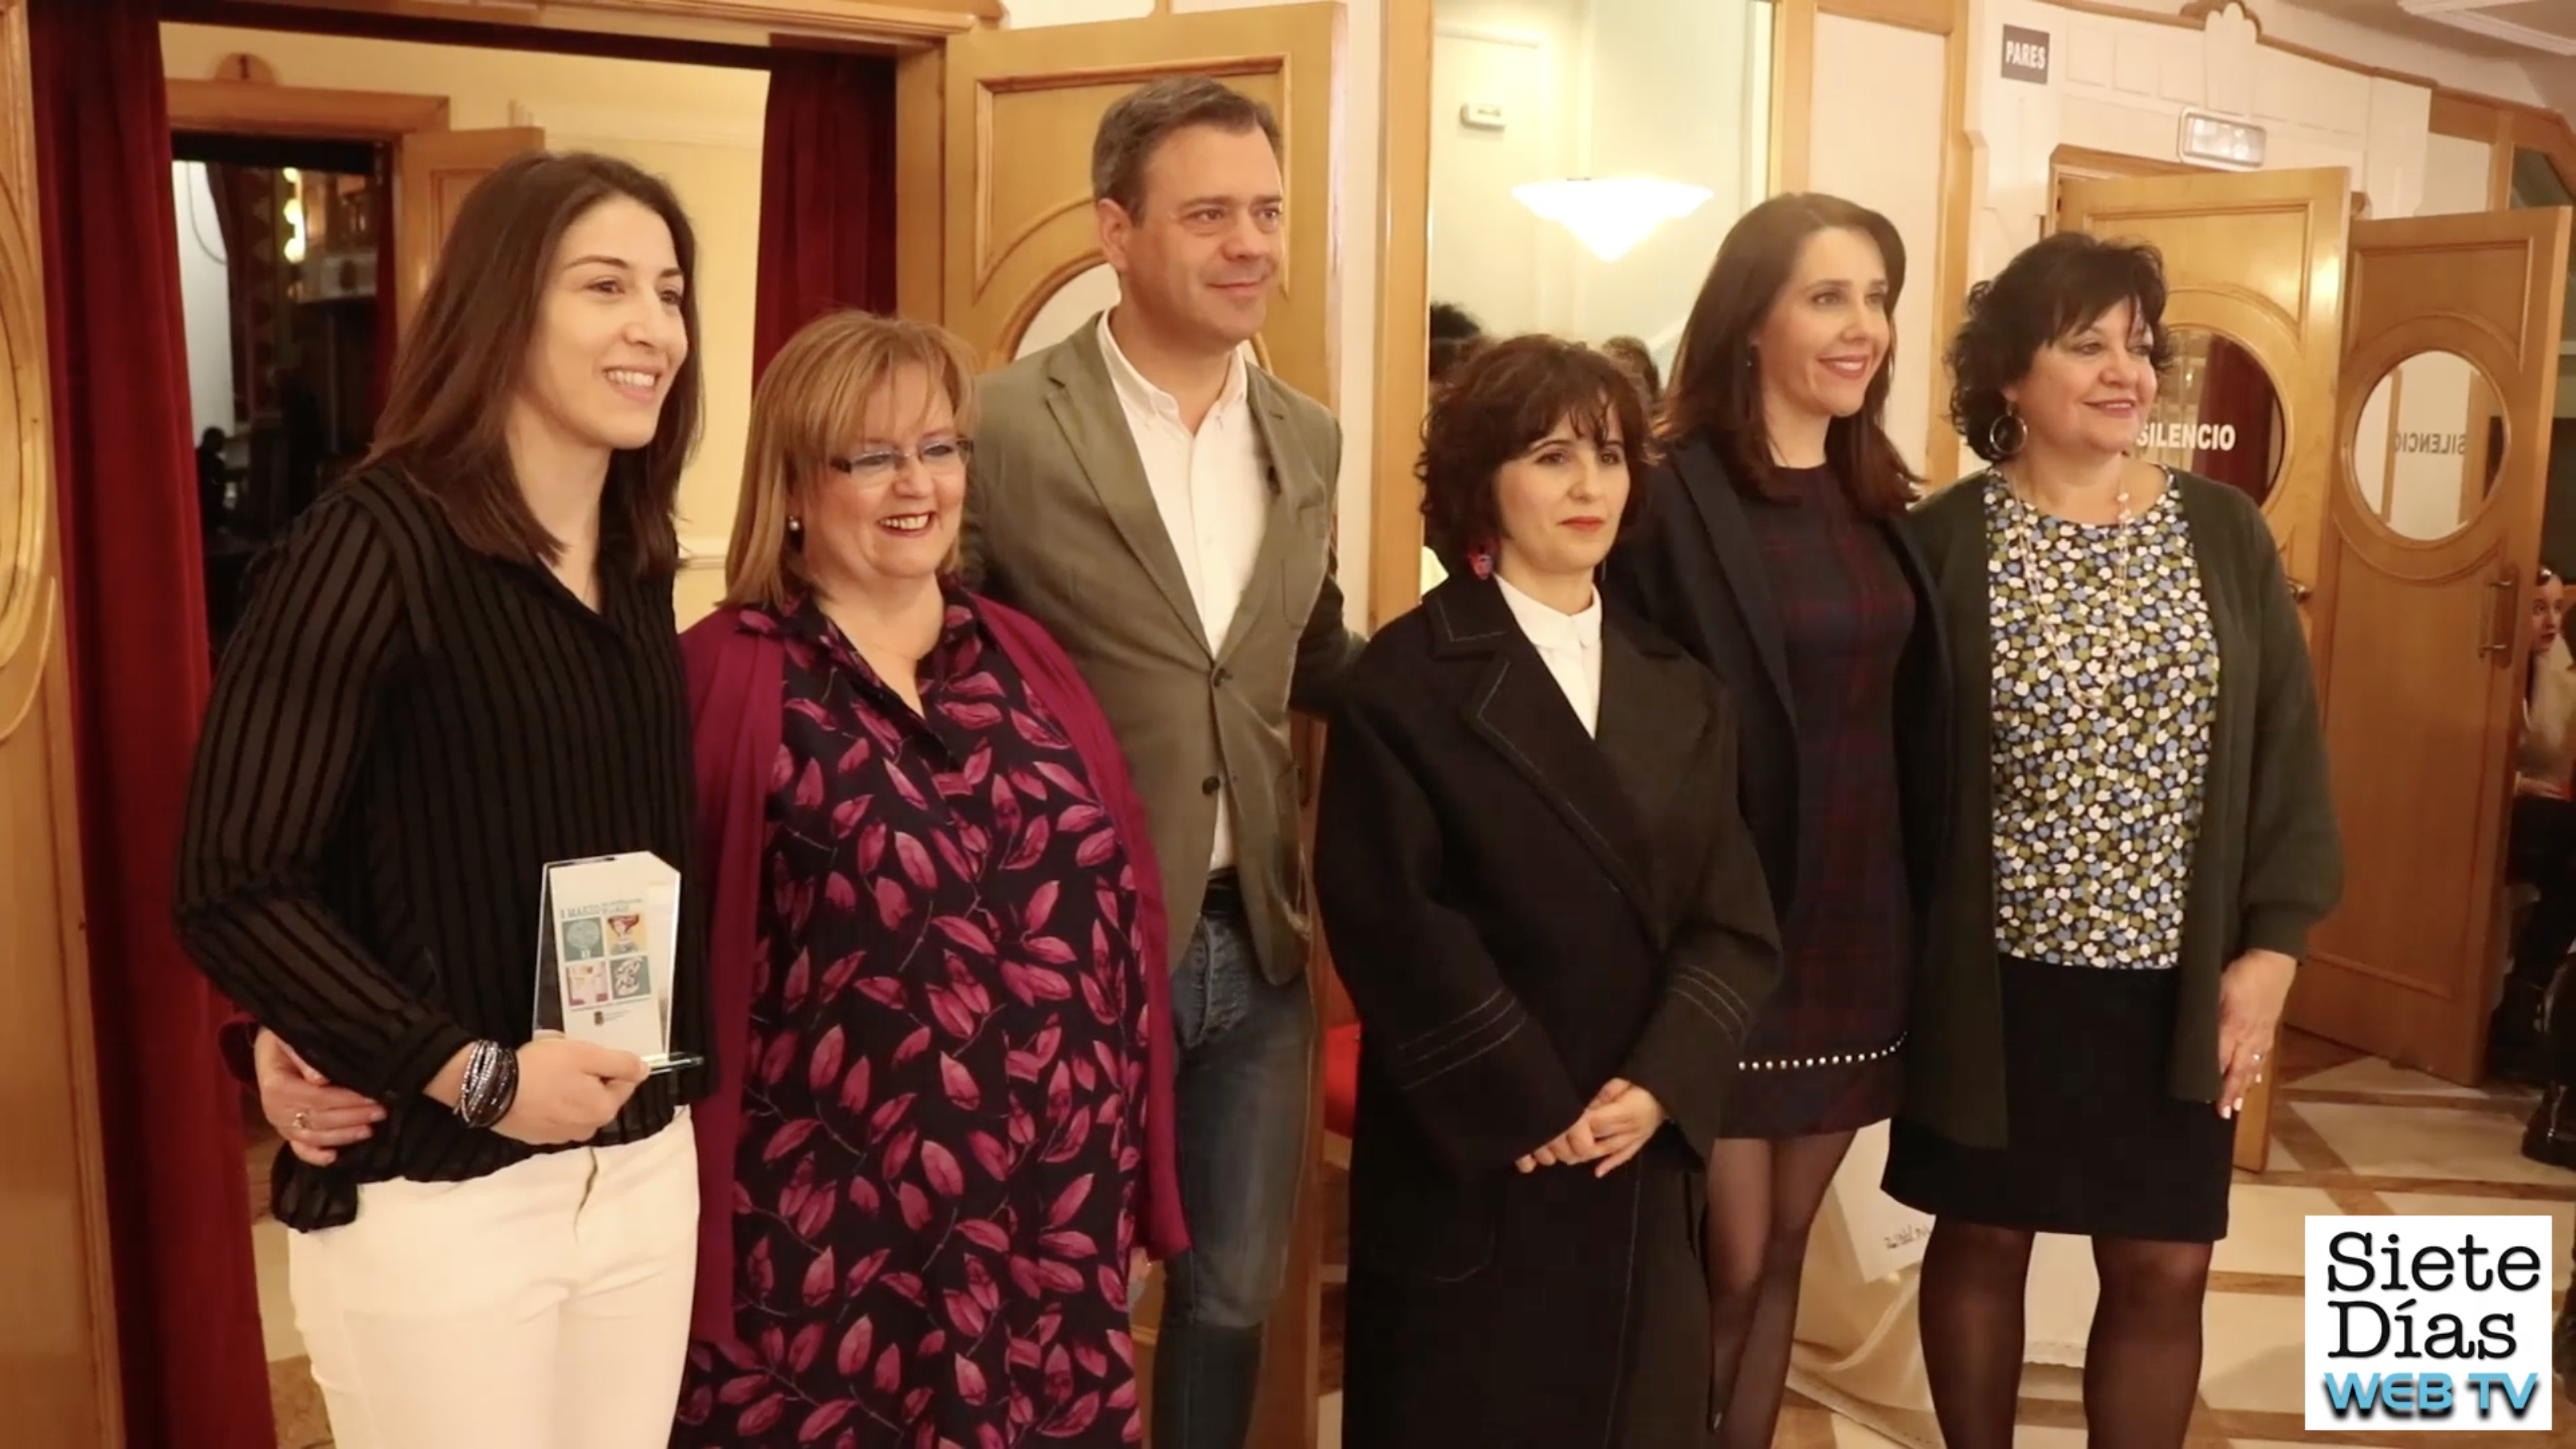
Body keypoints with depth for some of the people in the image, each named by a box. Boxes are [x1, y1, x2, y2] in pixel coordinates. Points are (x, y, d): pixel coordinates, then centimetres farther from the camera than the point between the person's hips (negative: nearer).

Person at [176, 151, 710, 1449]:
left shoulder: (637, 562, 6)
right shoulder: (375, 542, -13)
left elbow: (635, 853, 9)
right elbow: (232, 887, -15)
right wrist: (472, 1074, -17)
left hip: (646, 1167, 6)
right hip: (433, 1198, -6)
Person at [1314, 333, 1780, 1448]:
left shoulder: (1681, 693, 10)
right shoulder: (1407, 680, -7)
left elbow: (1735, 924, 3)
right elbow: (1393, 927, -14)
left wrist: (1659, 1086, -12)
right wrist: (1530, 1114, -14)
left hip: (1642, 1165, 5)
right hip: (1470, 1166, -5)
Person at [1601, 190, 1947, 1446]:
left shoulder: (1881, 505, 7)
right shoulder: (1675, 501, -13)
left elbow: (1912, 722, 12)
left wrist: (1918, 912, 9)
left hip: (1856, 922, 6)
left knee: (1785, 1252, 17)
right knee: (1728, 1266, 5)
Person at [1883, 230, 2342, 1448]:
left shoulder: (2225, 532, 2)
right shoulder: (1944, 542, -7)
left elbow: (2288, 747, 3)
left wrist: (2273, 944, -3)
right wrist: (1902, 953, -7)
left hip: (2175, 974, 2)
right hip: (1994, 974, -2)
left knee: (2164, 1267, 8)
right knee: (1981, 1238, 13)